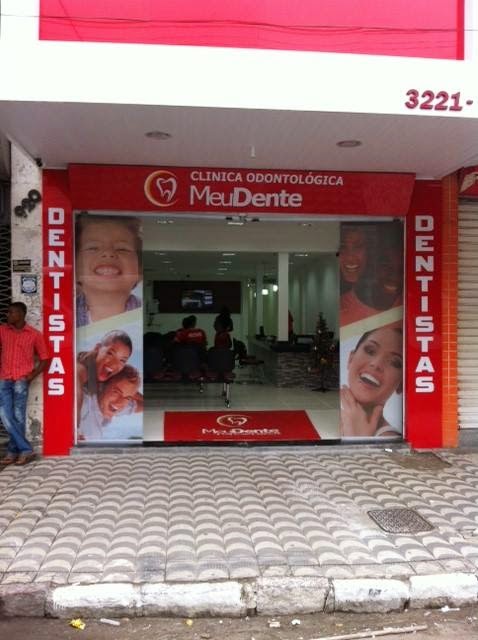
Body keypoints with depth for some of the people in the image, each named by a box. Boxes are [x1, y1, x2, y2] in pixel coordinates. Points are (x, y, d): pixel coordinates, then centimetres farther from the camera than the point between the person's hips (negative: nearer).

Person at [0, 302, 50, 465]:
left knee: (18, 416, -1)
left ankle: (13, 451, 8)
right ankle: (25, 449, 1)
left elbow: (44, 358, 6)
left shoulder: (34, 334, 2)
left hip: (21, 380, -3)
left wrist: (32, 375, -4)